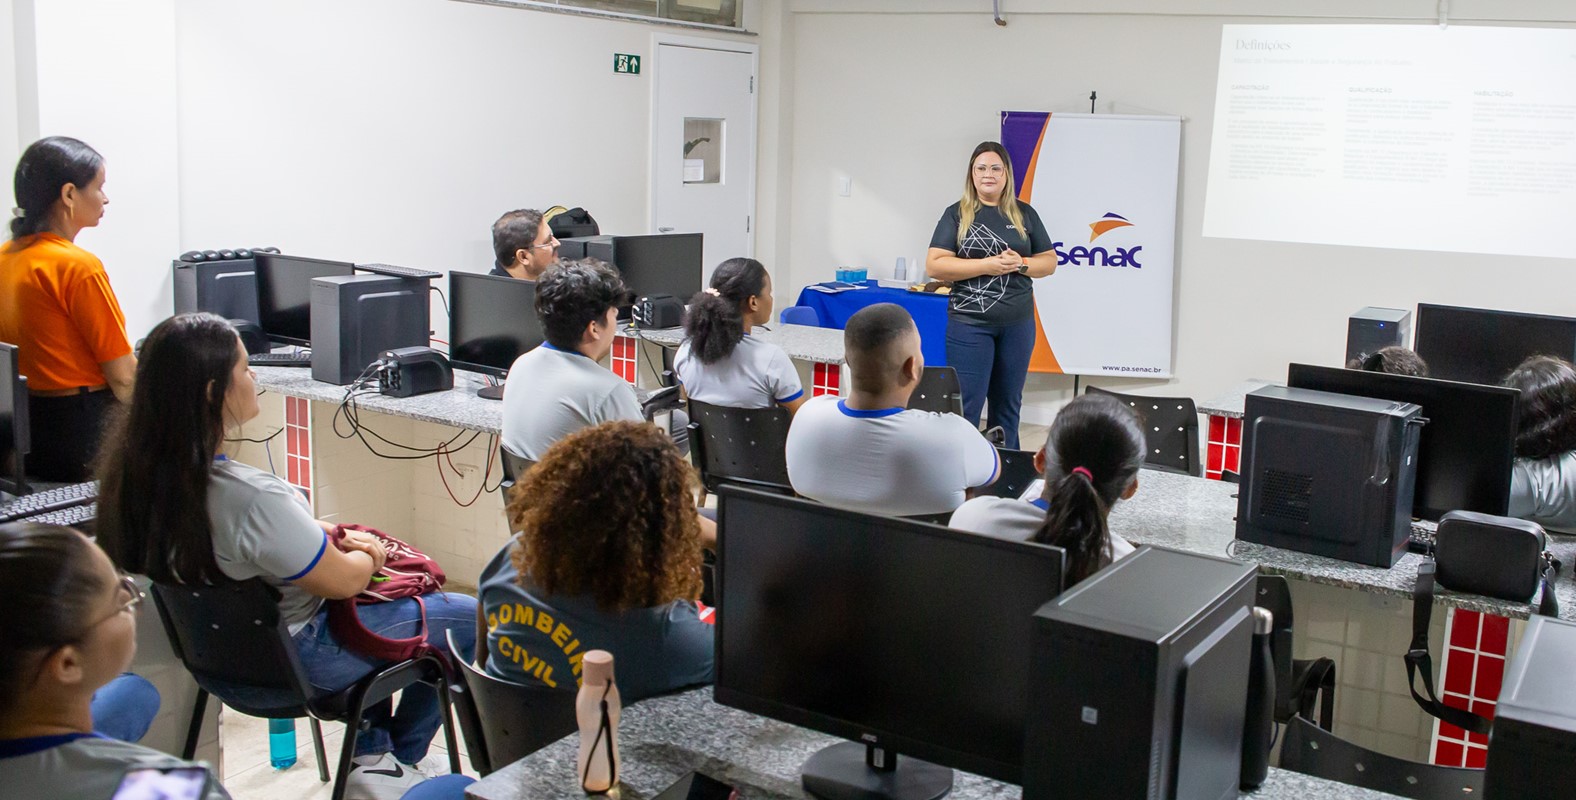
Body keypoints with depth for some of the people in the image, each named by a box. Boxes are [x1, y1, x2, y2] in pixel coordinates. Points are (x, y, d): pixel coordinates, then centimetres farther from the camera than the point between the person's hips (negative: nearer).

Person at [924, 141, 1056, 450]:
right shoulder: (957, 214, -1)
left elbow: (1050, 262, 10)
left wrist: (1021, 263, -11)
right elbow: (934, 265, -9)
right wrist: (986, 265, -17)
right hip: (969, 324, -3)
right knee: (966, 404, -3)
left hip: (1018, 324, 3)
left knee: (1008, 403, 12)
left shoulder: (1024, 214, 8)